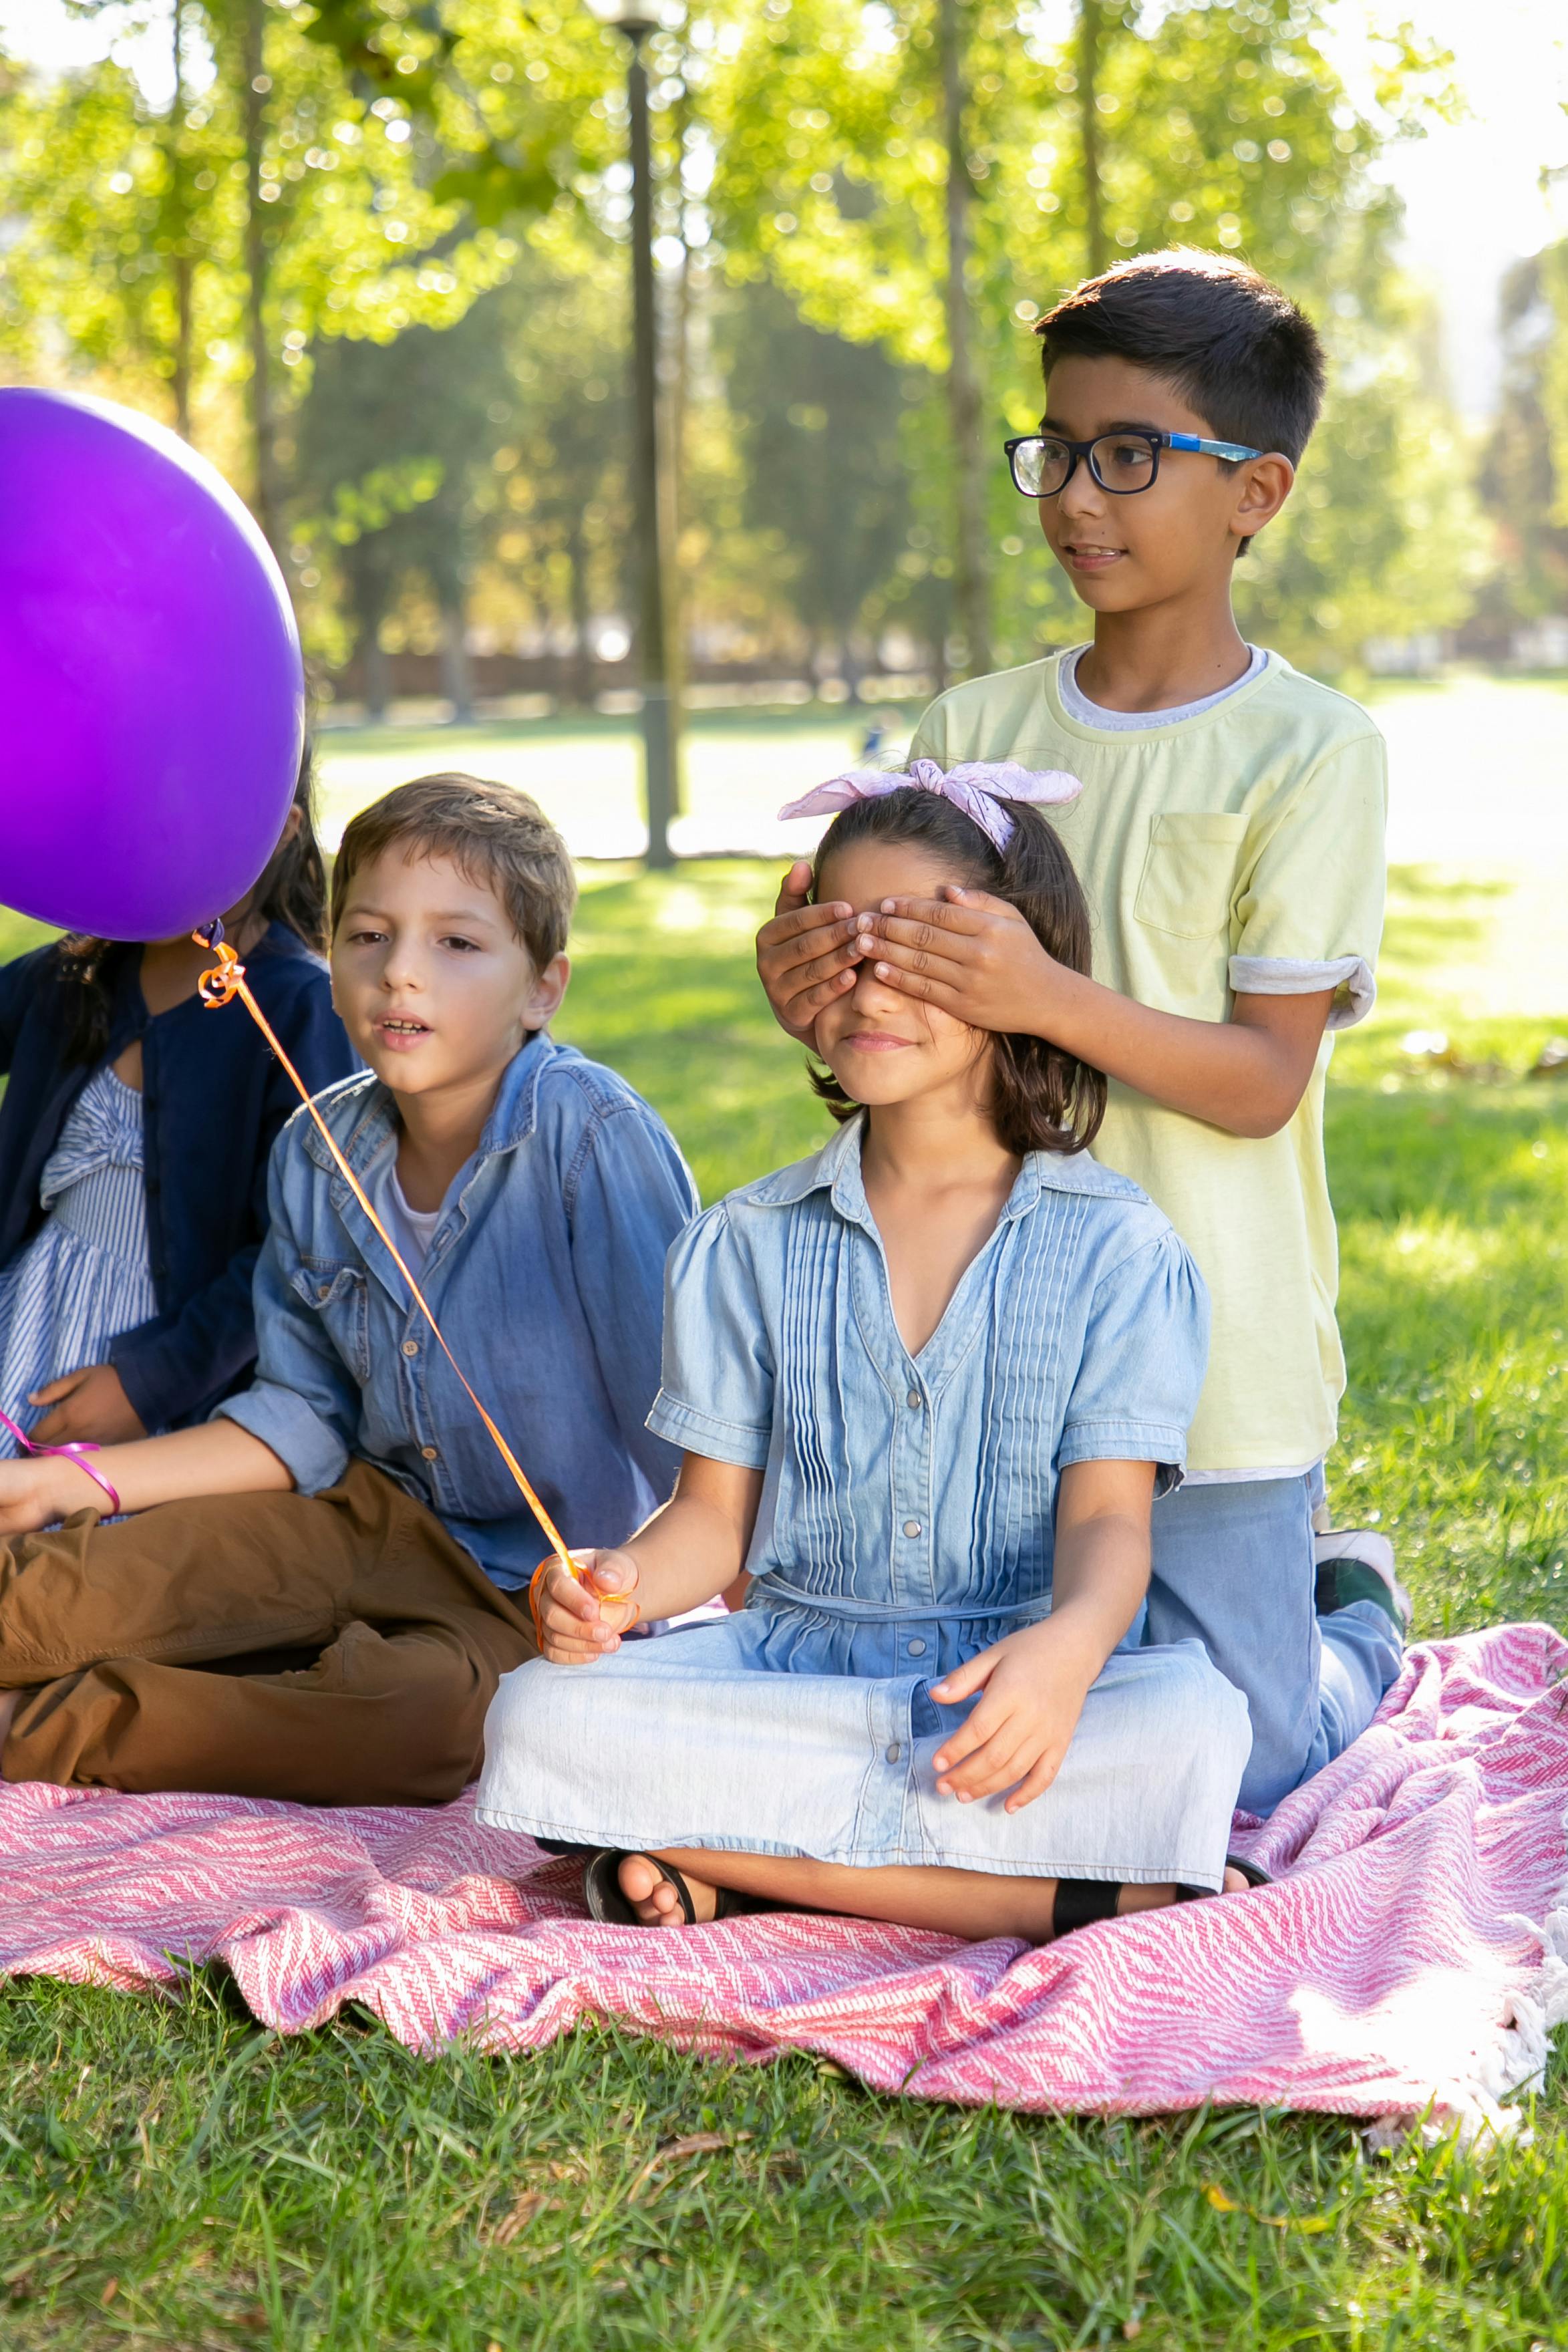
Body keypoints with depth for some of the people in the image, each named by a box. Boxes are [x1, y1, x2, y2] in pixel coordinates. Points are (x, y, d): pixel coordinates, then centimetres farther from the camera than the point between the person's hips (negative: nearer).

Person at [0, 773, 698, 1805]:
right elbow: (307, 1417, 10)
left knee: (401, 1709, -34)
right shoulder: (317, 1154, 0)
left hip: (555, 1593, -5)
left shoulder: (592, 1135, -20)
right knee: (84, 1591, -12)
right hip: (387, 1523, 6)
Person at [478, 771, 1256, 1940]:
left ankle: (735, 1862, -24)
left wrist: (1068, 1646, -28)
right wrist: (618, 1582, -13)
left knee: (1194, 1723, -35)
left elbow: (1108, 1512, -4)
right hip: (788, 1665, 1)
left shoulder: (1115, 1247, 3)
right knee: (542, 1718, -27)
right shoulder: (750, 1246, 11)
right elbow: (719, 1510, 10)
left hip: (1011, 1683, -1)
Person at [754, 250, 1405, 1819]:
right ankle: (1286, 1600, 37)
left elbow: (1262, 1081, -14)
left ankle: (1358, 1620, 34)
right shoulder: (968, 731, 4)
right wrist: (818, 997, -21)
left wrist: (1047, 997, -30)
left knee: (1233, 1769, 0)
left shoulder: (1310, 751, -8)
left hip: (1208, 1362, -4)